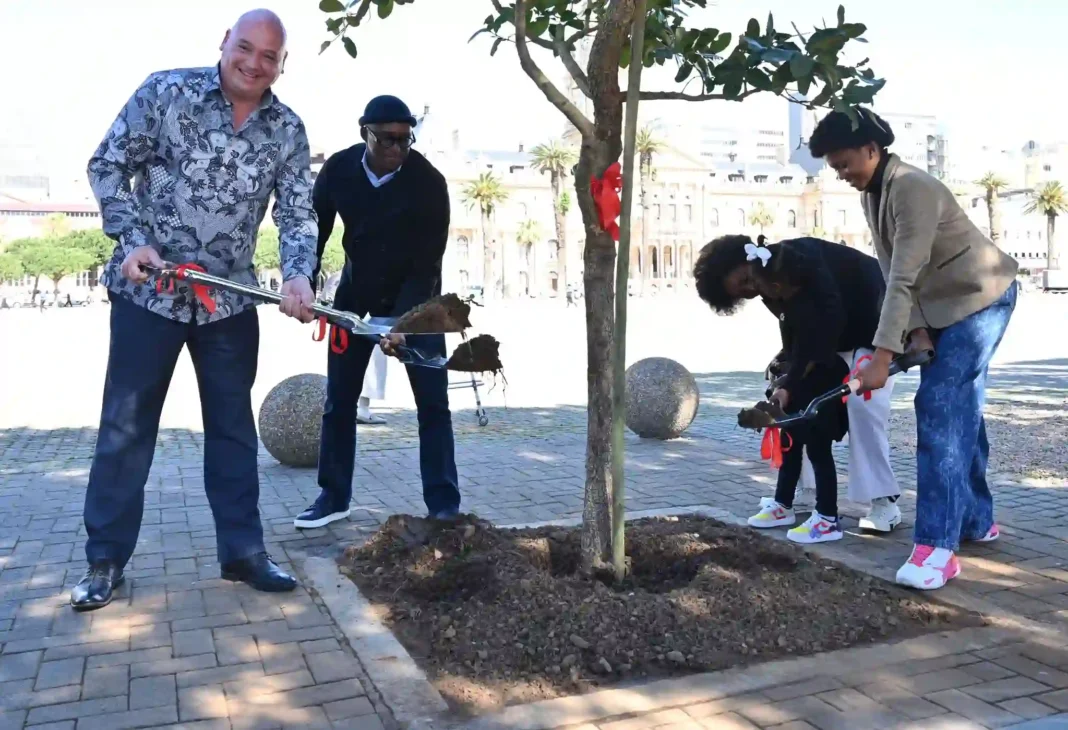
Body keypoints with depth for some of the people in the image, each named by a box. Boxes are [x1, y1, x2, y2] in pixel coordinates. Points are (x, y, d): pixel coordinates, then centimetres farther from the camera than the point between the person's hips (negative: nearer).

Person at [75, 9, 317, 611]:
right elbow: (109, 166, -1)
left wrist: (299, 276, -22)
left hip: (230, 299, 3)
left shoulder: (289, 131, 1)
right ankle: (106, 560, 18)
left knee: (234, 427, 10)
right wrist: (134, 240, -14)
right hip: (147, 289, -2)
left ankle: (243, 550, 22)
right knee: (126, 426, 4)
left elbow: (298, 215, -3)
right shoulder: (165, 91, -6)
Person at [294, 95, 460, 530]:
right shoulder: (338, 169, -14)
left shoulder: (429, 182, -24)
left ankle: (443, 506, 0)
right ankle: (334, 496, 17)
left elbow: (428, 261, -25)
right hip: (357, 289, 3)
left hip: (416, 292, -3)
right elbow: (315, 229, -1)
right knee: (339, 396, 4)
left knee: (432, 400, -6)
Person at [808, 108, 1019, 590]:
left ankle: (937, 545, -18)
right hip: (941, 307, 9)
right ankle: (976, 520, 27)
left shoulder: (912, 189, -26)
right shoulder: (871, 193, 3)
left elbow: (905, 278, -33)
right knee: (959, 412, 13)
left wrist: (882, 356, -36)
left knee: (939, 410, -18)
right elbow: (892, 274, 0)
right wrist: (916, 331, -12)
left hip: (980, 299, -9)